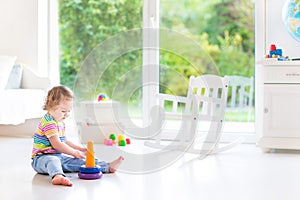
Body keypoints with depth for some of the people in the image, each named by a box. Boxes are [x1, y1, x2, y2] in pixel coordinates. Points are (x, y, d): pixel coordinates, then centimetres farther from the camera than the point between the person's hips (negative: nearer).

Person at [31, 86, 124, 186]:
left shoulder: (60, 123, 16)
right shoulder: (48, 123, -17)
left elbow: (64, 141, 28)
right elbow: (56, 144, -22)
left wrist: (80, 148, 21)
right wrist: (74, 152, -16)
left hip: (59, 156, 10)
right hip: (42, 158, -10)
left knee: (79, 161, 1)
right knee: (53, 161, -42)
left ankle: (107, 167, -2)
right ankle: (57, 176, -74)